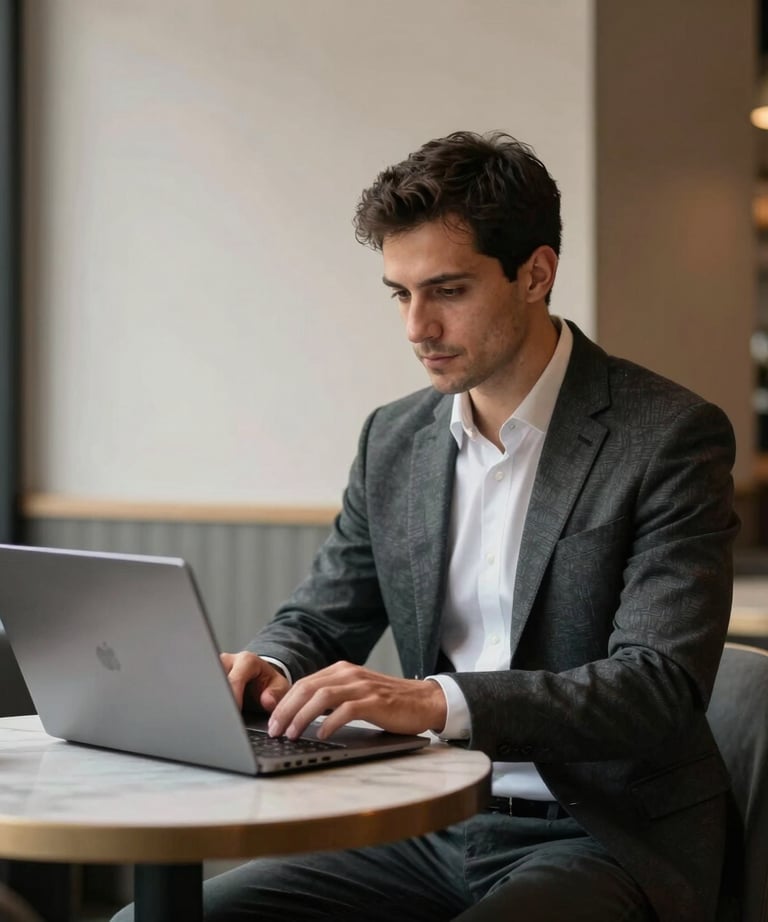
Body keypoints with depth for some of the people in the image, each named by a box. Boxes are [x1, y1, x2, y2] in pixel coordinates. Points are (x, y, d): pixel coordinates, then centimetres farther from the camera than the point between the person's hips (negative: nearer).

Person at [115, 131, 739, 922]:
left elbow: (661, 686, -19)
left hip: (613, 837, -5)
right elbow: (320, 620, 16)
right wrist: (268, 665, -10)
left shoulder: (671, 436, -10)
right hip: (436, 828, 6)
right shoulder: (394, 439, 9)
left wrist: (439, 701, -31)